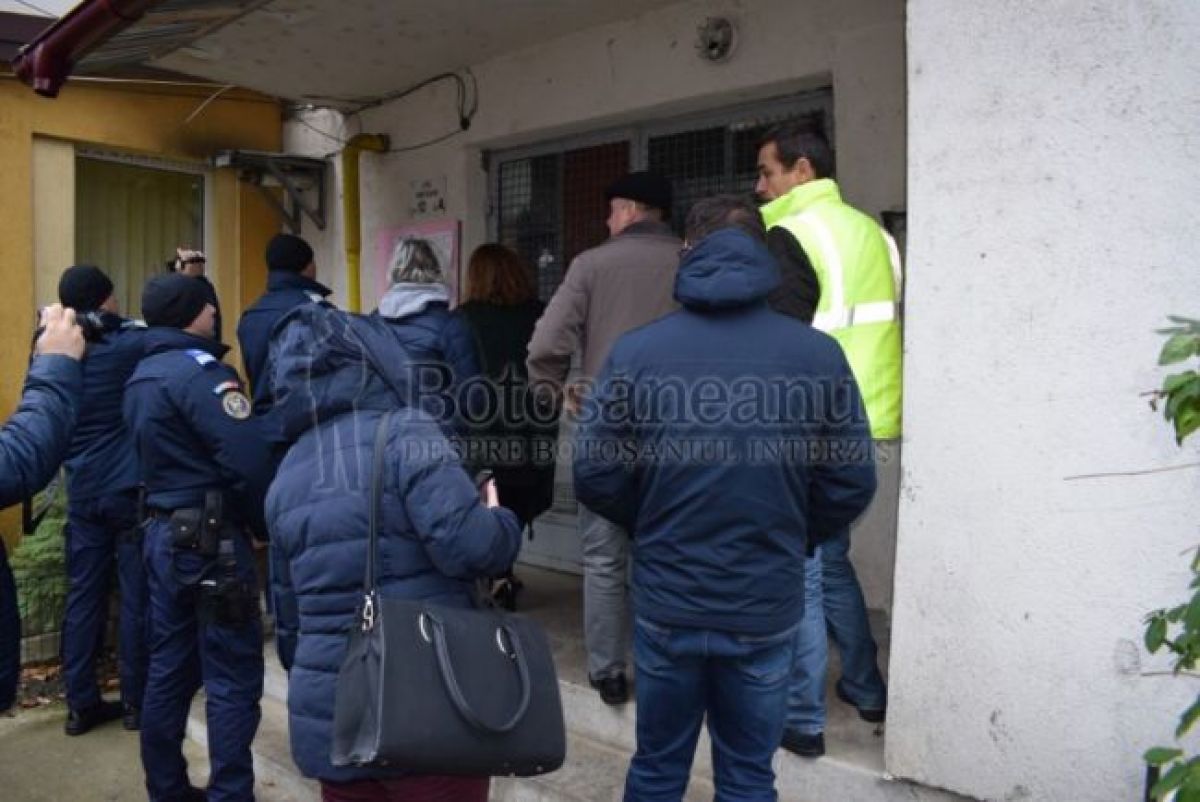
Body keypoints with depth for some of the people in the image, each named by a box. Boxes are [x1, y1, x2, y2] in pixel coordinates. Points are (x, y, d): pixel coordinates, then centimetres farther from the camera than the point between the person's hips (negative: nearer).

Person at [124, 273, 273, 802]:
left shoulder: (140, 376, 14)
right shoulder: (199, 369, -15)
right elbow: (248, 461, -22)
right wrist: (267, 525, -9)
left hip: (163, 533, 9)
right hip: (210, 538, -9)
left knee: (169, 668, 16)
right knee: (233, 679, -1)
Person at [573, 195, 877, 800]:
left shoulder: (634, 351, -10)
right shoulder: (818, 353, -9)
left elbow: (593, 478, -8)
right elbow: (852, 483, -4)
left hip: (666, 601, 0)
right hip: (767, 606, 0)